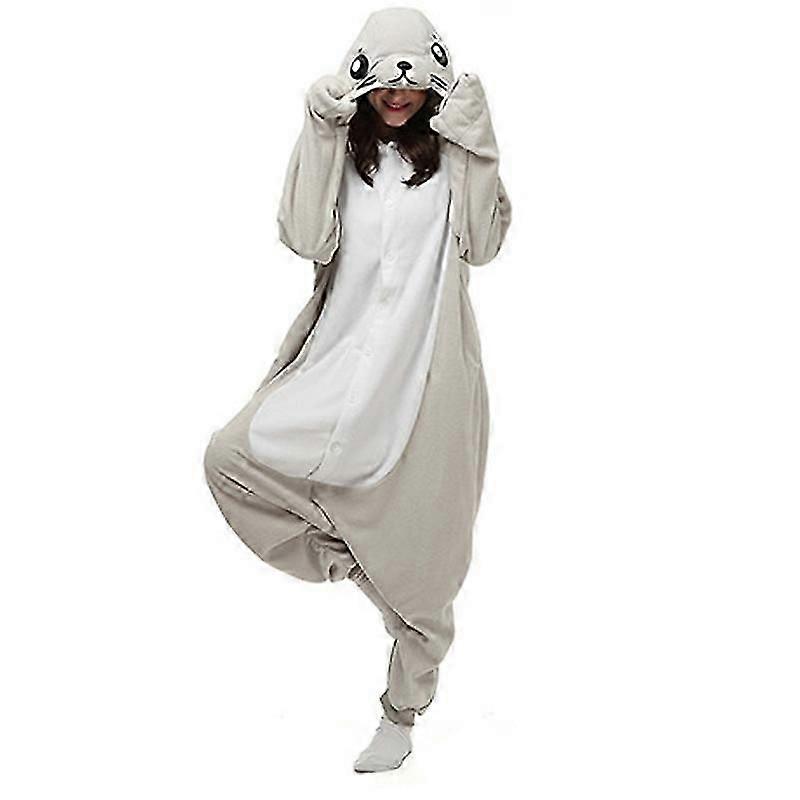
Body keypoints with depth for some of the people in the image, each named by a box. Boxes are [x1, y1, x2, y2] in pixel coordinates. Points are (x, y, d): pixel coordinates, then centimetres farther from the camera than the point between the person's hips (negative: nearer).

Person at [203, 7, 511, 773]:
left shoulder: (452, 149, 5)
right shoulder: (340, 146, 8)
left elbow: (482, 243, -7)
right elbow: (307, 238, -8)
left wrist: (472, 147, -11)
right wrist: (322, 134, -11)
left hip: (425, 370, -2)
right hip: (341, 360, 2)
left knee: (415, 550, 4)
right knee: (232, 457, -18)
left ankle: (403, 710, 24)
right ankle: (349, 546, 6)